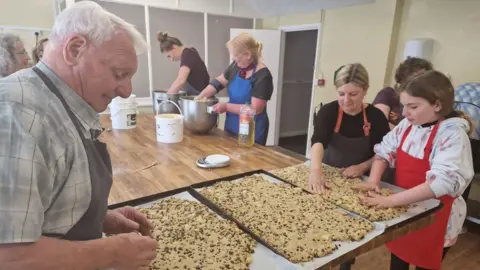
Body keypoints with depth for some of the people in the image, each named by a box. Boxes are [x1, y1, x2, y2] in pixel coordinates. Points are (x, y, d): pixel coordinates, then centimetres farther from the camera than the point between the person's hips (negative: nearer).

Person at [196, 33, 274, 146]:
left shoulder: (262, 76, -20)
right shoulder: (237, 66, 1)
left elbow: (255, 109, -23)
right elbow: (219, 81, 12)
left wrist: (226, 106, -22)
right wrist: (201, 97, -2)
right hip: (231, 127, 7)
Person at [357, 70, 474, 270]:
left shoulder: (452, 135, -23)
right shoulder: (408, 125, -3)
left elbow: (443, 181, -33)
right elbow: (385, 150, 0)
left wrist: (391, 200, -37)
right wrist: (373, 181, -17)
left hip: (434, 217, -5)